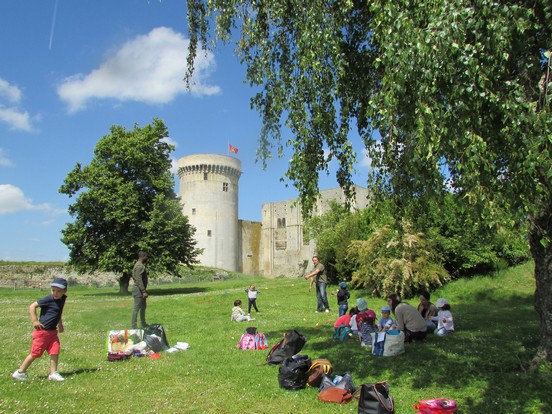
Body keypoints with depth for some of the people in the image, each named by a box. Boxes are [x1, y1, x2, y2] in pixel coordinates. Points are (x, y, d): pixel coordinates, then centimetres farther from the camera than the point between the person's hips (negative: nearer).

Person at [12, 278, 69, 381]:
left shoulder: (62, 299, 4)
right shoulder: (48, 299, -18)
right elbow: (32, 306, -15)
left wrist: (60, 324, 21)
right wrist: (34, 321, -17)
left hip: (52, 331, 7)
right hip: (42, 331, -7)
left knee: (55, 351, 0)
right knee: (35, 353, 2)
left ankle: (53, 373, 9)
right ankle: (20, 372, 19)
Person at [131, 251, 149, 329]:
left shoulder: (141, 265, 16)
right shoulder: (139, 266, -17)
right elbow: (139, 279, -23)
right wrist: (144, 291, -25)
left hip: (141, 290, 11)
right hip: (139, 290, -11)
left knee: (143, 307, 18)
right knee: (136, 308, -7)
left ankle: (144, 324, 27)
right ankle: (134, 326, -4)